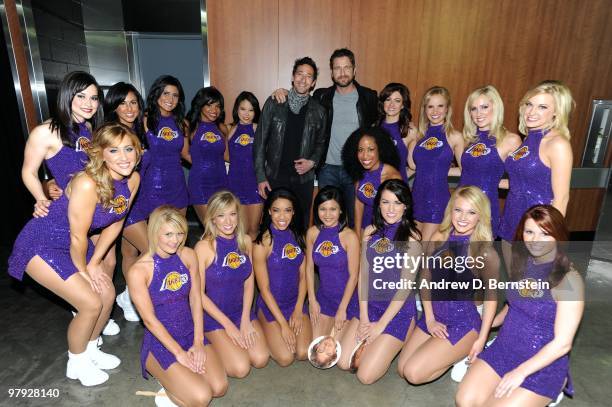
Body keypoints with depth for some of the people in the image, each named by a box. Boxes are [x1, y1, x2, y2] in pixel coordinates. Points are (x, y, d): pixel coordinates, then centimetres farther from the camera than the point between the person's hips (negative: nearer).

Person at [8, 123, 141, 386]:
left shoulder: (132, 179, -12)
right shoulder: (87, 184, -34)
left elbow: (115, 223, -1)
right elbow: (78, 237, -24)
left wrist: (95, 263, 0)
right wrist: (84, 271, -8)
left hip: (73, 243, 7)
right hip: (41, 245, -7)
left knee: (107, 295, 8)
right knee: (91, 304, -9)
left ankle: (90, 350, 35)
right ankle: (76, 364, 20)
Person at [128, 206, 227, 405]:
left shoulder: (188, 256, -3)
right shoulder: (139, 271, -17)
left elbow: (195, 298, 0)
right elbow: (150, 320, -14)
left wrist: (198, 343, -7)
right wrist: (179, 353, -14)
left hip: (191, 332, 5)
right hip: (159, 340, -4)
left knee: (219, 388, -11)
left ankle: (173, 377, 15)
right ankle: (166, 380, 11)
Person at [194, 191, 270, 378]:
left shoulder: (245, 241, -3)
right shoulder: (204, 247, -17)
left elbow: (249, 282, 2)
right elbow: (199, 293, -14)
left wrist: (245, 320, -6)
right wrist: (228, 325, -13)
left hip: (242, 311, 4)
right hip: (214, 315, -4)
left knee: (261, 359, -9)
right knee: (241, 368, -14)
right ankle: (212, 346, 14)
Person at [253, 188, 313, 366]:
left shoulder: (298, 237, -1)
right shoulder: (263, 243, -15)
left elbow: (303, 276, 3)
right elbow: (264, 288, -14)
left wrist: (298, 310, -7)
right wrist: (283, 324, -14)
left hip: (296, 302, 4)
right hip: (270, 305, -4)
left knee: (304, 353, -11)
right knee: (286, 358, -13)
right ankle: (268, 333, 16)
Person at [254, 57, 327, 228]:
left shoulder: (318, 110, 3)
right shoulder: (274, 103, -2)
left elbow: (320, 143, 13)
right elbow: (260, 140, -2)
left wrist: (312, 162, -8)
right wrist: (260, 176, -6)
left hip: (304, 179, 2)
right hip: (275, 177, -1)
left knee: (301, 225, 11)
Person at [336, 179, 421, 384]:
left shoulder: (411, 238, -13)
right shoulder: (370, 232, 1)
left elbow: (405, 285, -14)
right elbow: (363, 274, 2)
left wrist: (380, 325, -11)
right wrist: (363, 318, -3)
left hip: (399, 310, -5)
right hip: (370, 304, 5)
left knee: (366, 375, -7)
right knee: (344, 363, 0)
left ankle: (391, 344, 17)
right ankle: (373, 341, 24)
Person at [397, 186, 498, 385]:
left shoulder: (485, 251, -16)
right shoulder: (439, 238, -2)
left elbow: (492, 295, -8)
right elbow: (425, 280, 3)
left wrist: (481, 339, -9)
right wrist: (429, 319, -1)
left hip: (463, 323, -6)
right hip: (434, 317, 6)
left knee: (413, 373, -11)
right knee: (402, 369, 9)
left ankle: (464, 355, 11)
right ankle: (452, 353, 24)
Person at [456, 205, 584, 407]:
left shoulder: (569, 280, -17)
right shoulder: (519, 261, 0)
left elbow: (562, 343, -18)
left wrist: (520, 372, -20)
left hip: (543, 363, -4)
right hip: (503, 349, 4)